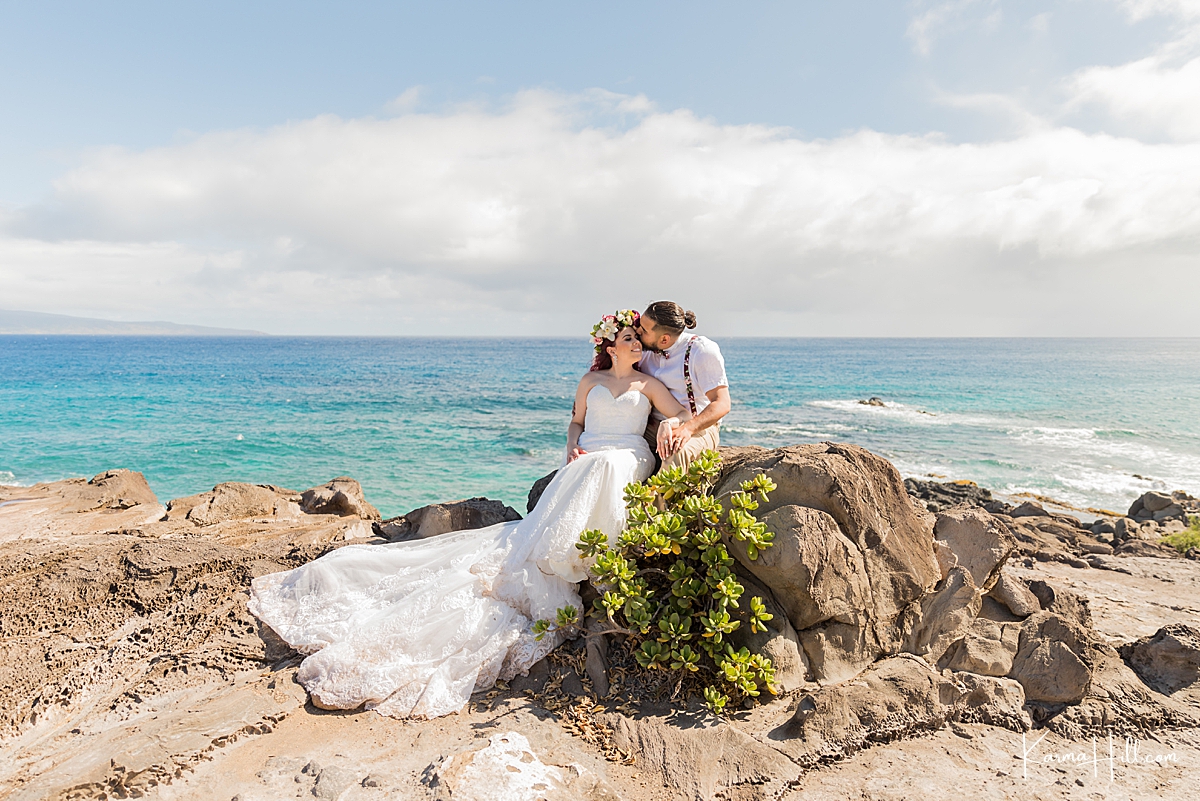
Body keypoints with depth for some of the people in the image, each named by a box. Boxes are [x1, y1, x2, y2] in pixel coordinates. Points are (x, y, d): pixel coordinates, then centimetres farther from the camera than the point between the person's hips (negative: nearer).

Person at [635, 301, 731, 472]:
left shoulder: (702, 350, -12)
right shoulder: (645, 350, 5)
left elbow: (722, 403, -17)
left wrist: (687, 429, -33)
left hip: (698, 427, -5)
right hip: (652, 428, 5)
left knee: (675, 453, -39)